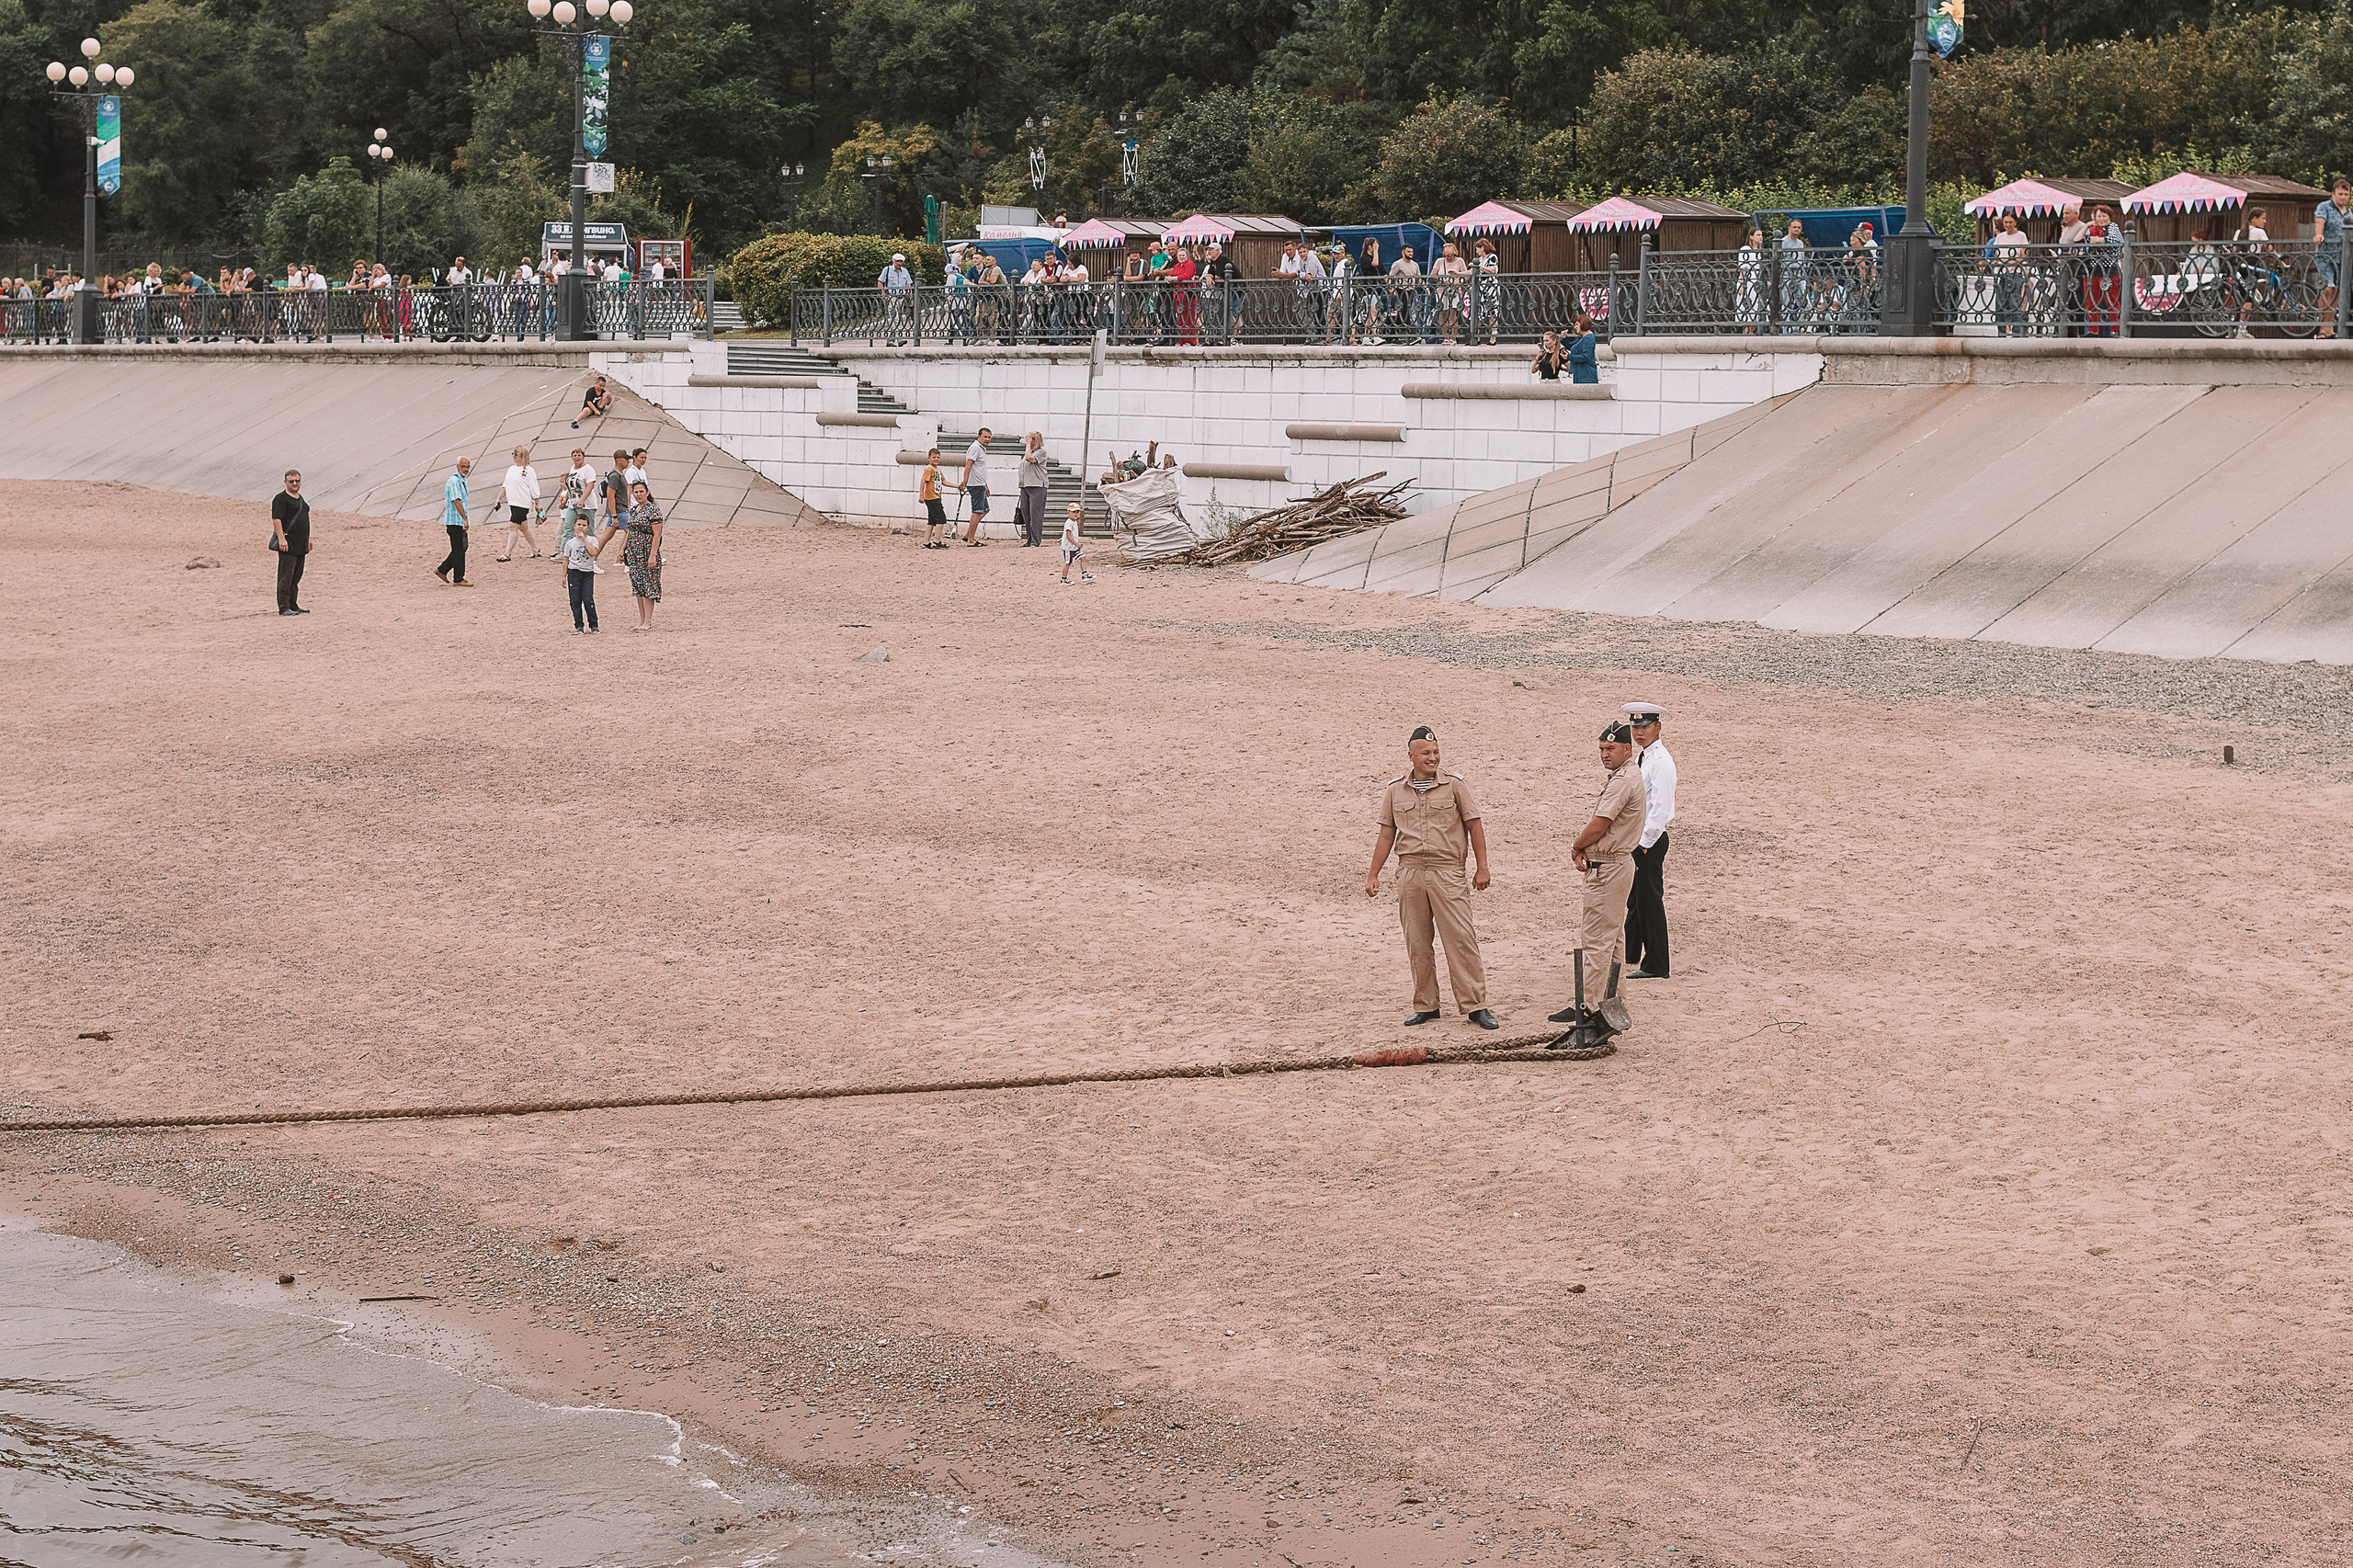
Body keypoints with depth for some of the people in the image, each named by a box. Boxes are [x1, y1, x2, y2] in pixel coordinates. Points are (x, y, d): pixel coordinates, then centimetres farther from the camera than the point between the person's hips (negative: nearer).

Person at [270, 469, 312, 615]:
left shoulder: (300, 498, 19)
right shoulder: (281, 499, -9)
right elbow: (276, 519, -17)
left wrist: (308, 539, 26)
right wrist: (281, 539, -25)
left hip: (300, 545, 9)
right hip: (288, 545, -9)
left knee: (296, 577, 13)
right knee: (286, 577, -8)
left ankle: (293, 605, 20)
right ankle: (284, 608, -9)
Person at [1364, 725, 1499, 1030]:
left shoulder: (1454, 785, 2)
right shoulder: (1394, 790, 9)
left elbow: (1475, 825, 4)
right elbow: (1386, 833, 15)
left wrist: (1482, 868, -1)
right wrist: (1373, 874, 13)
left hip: (1447, 871, -3)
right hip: (1409, 872, 3)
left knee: (1461, 937, -8)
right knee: (1417, 944, 5)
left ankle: (1474, 1005, -6)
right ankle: (1425, 1005, 15)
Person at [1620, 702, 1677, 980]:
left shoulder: (1660, 761, -16)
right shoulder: (1641, 757, 12)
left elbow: (1660, 807, -21)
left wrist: (1645, 844, -20)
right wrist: (1636, 842, 14)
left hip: (1650, 841, -10)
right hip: (1637, 839, 10)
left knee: (1650, 900, -4)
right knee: (1635, 899, 19)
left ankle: (1655, 966, 2)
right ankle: (1629, 956, 32)